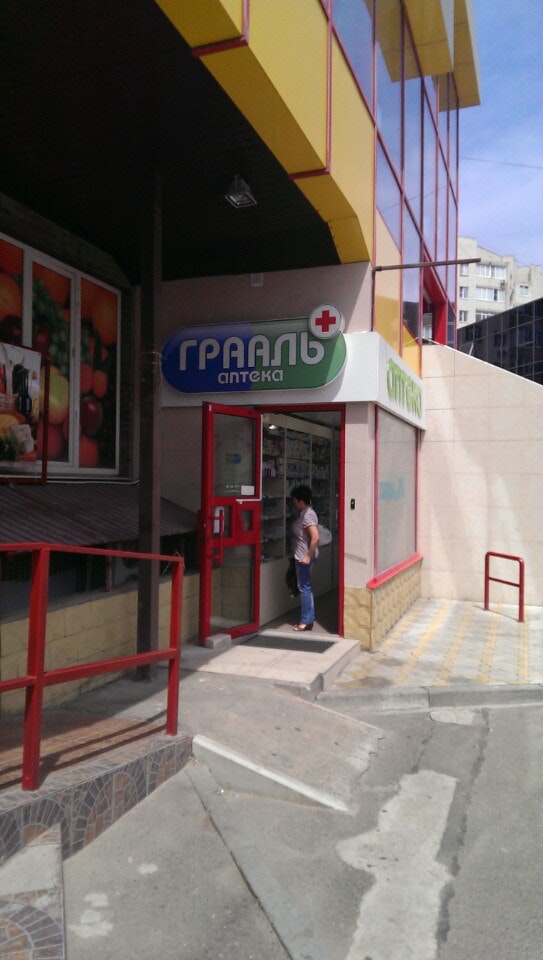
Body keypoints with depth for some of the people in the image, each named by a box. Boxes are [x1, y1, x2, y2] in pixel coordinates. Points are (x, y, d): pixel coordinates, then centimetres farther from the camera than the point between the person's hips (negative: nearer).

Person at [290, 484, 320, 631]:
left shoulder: (307, 515, -19)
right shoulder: (304, 513, 12)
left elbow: (315, 537, -27)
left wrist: (308, 556, -24)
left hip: (304, 557, -10)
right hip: (301, 556, 10)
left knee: (304, 587, -3)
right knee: (304, 587, 14)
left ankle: (307, 621, 4)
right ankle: (307, 618, 22)